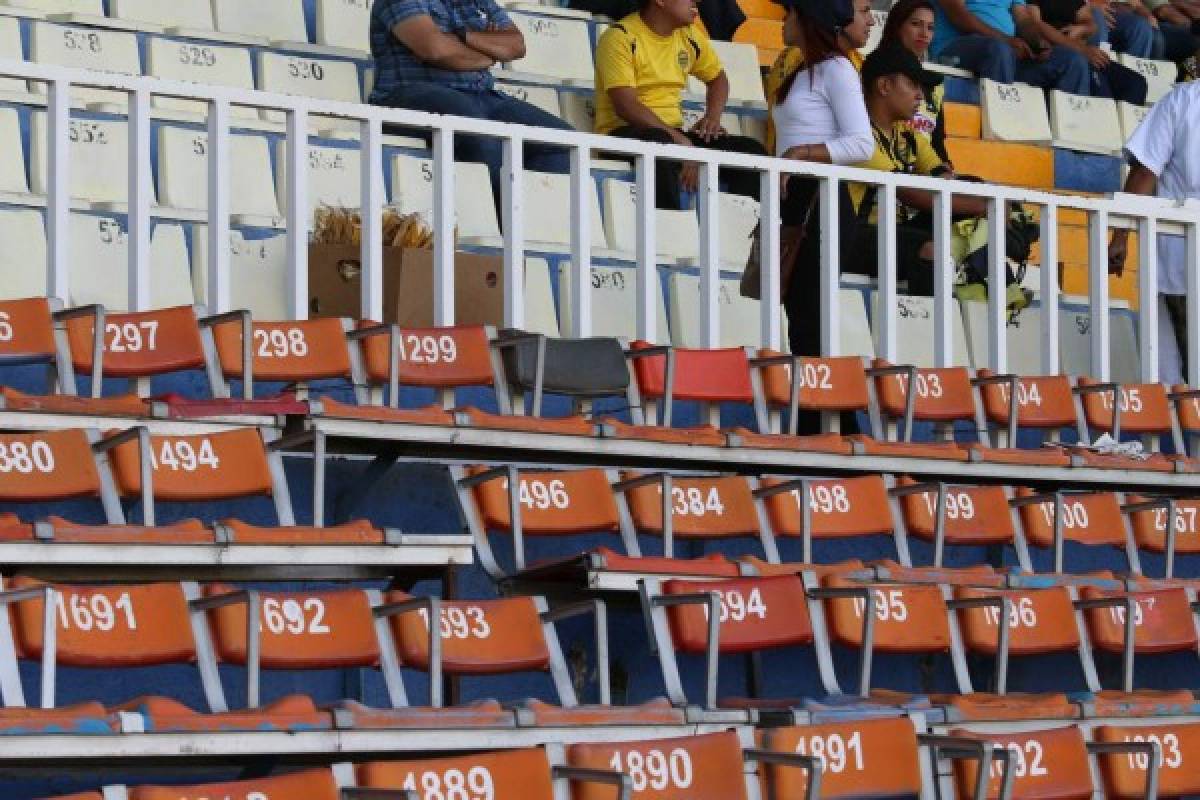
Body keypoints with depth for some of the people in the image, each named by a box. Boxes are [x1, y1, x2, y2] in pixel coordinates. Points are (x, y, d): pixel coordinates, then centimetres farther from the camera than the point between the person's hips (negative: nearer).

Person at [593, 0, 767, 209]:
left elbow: (718, 78, 27)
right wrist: (679, 139, -26)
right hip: (624, 133, -7)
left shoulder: (689, 35, 10)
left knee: (751, 151, -9)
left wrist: (713, 116, 5)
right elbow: (625, 106, -20)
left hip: (673, 134, 7)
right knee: (660, 146, -40)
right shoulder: (621, 37, -11)